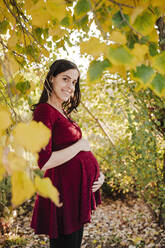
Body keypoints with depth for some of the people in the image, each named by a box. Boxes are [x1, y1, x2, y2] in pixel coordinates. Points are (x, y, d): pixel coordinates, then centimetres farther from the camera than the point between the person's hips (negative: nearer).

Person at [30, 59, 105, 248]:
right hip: (64, 192, -9)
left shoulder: (63, 113, 13)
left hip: (78, 190, 10)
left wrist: (98, 173, 0)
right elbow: (43, 162, -26)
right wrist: (79, 146, -15)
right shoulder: (44, 111, -16)